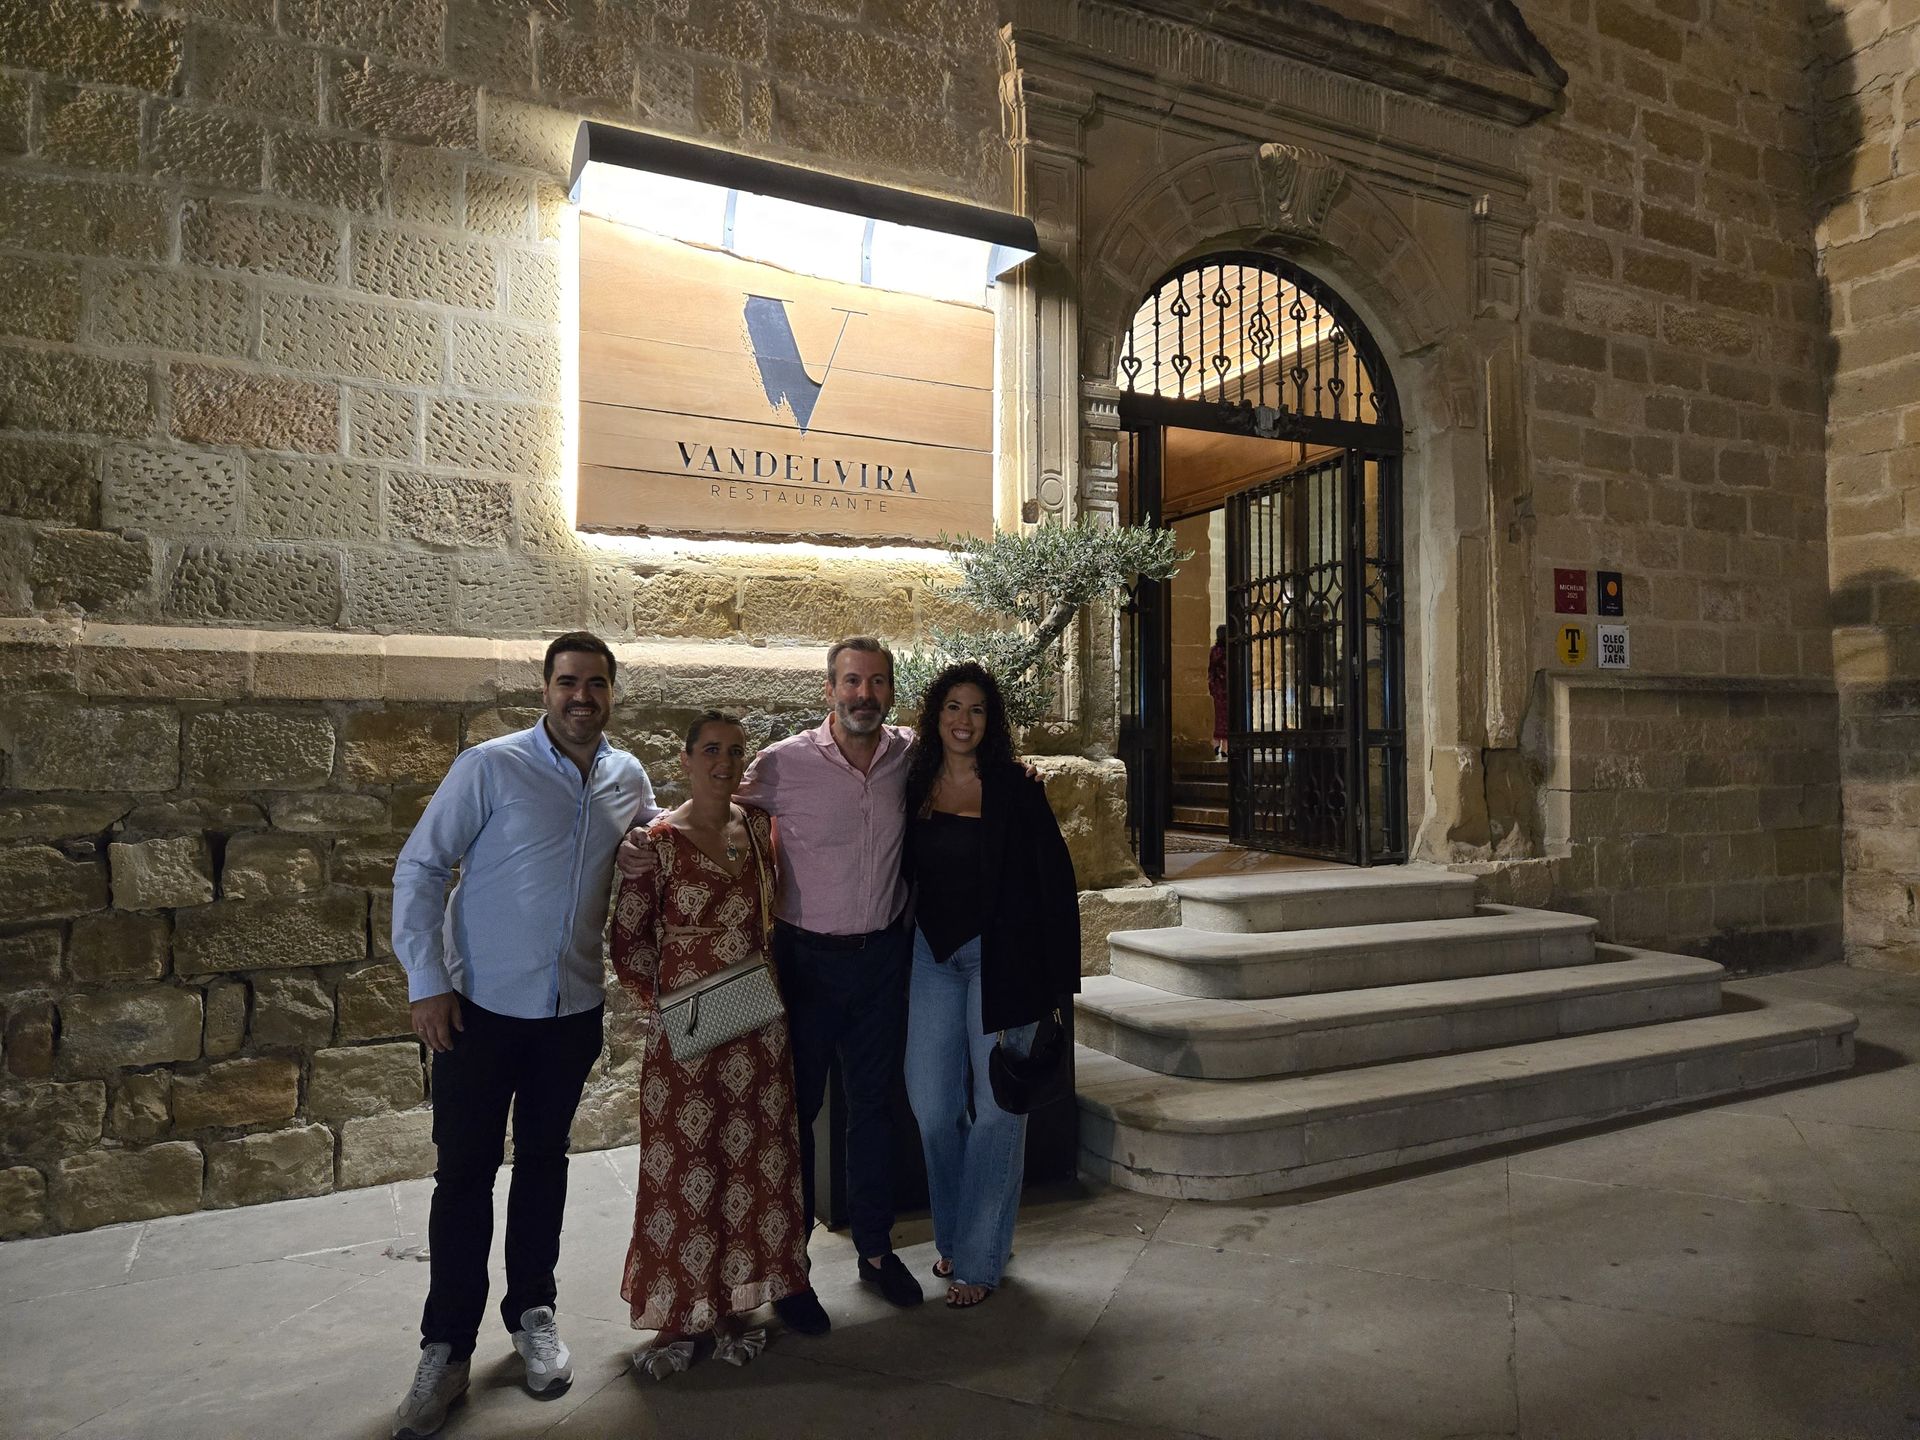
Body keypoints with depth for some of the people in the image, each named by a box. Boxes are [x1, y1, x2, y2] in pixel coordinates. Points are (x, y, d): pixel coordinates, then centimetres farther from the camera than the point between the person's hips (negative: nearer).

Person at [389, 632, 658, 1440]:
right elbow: (420, 868, -8)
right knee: (464, 1172, 5)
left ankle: (532, 1313, 34)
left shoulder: (629, 779, 2)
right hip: (480, 1006, -3)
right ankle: (446, 1349, 21)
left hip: (573, 1010, 3)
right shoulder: (490, 767, -11)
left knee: (544, 1161, 16)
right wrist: (426, 982, -12)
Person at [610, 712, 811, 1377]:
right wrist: (668, 1004, -9)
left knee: (753, 1163, 11)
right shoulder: (658, 840, -9)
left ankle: (731, 1304, 28)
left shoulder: (760, 827, 5)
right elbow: (628, 941, -5)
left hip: (760, 1028, 5)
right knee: (684, 1169, 4)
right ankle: (679, 1317, 22)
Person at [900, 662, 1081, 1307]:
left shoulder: (1016, 791, -6)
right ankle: (951, 1235, 31)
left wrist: (1055, 980, -9)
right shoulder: (913, 787, 4)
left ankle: (978, 1258, 19)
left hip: (1000, 957, -3)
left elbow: (1055, 883, -6)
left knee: (997, 1107, 4)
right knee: (931, 1103, 8)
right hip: (932, 955, 4)